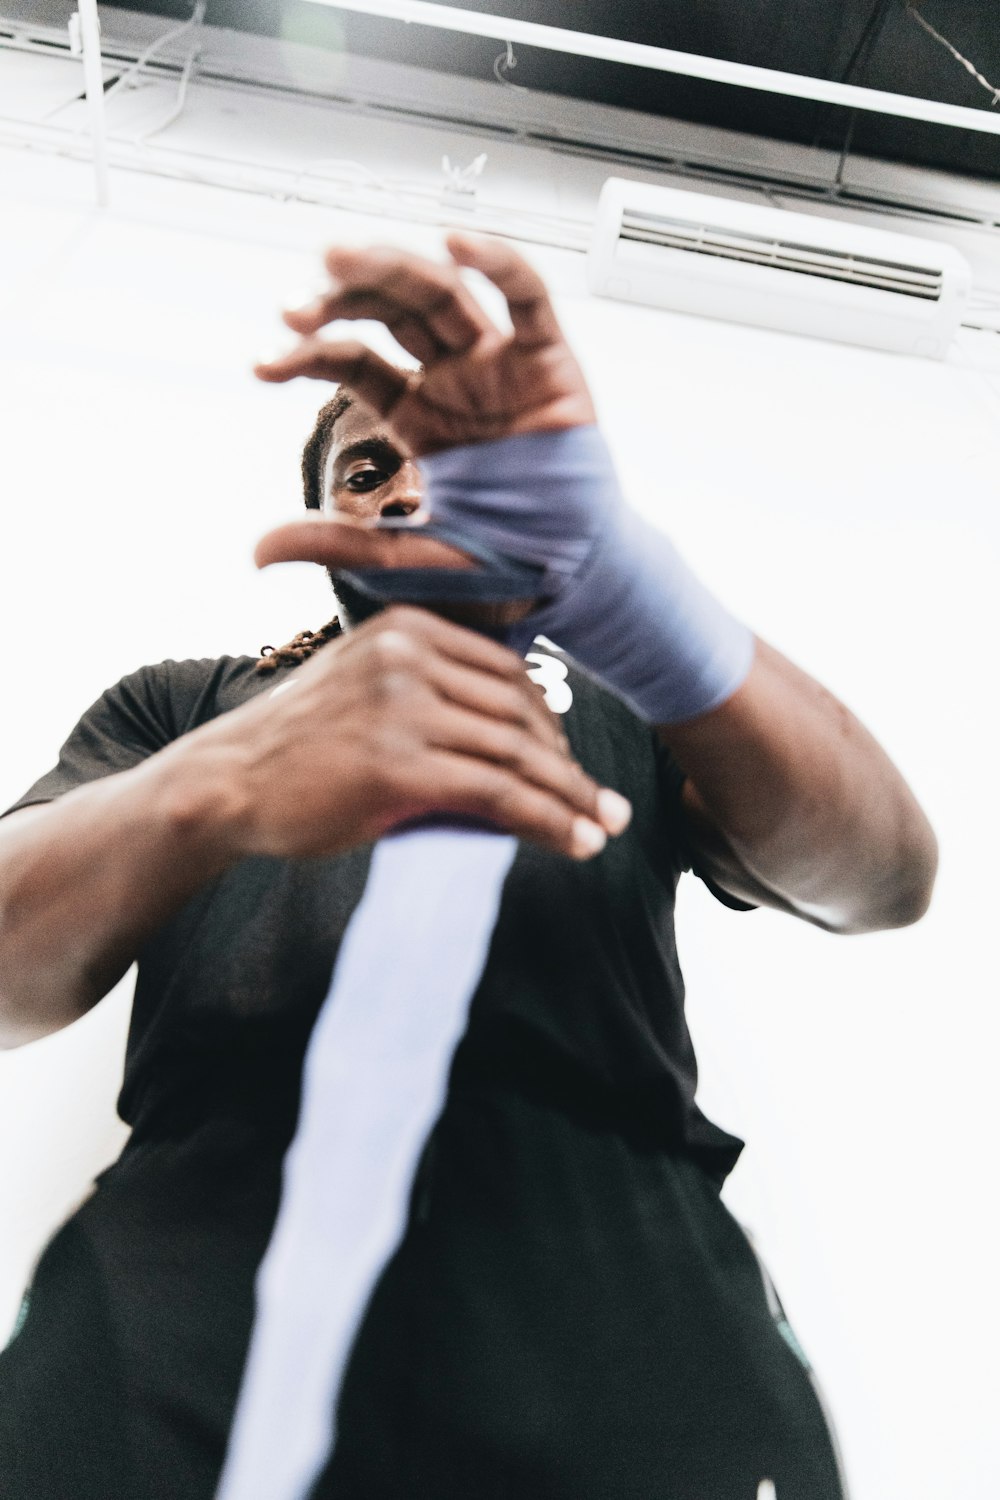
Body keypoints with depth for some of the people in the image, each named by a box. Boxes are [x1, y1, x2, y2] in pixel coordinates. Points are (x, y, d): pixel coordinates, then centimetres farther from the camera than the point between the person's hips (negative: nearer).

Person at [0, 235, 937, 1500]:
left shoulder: (629, 701, 18)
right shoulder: (179, 705, 20)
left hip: (610, 1299, 1)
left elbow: (884, 880, -1)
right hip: (189, 1289, 0)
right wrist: (226, 786, -18)